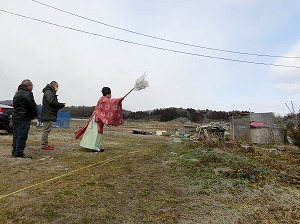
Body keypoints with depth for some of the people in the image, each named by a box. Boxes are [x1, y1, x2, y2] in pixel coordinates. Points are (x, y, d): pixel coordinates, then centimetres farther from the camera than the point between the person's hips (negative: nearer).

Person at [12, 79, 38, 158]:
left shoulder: (17, 93, 18)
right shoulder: (28, 94, -12)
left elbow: (15, 105, 22)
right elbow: (32, 106, -15)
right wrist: (35, 114, 3)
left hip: (15, 117, 10)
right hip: (23, 118, -9)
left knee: (16, 136, 13)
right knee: (22, 136, -6)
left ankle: (14, 152, 19)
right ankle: (19, 153, -4)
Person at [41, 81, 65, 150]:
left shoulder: (50, 93, 24)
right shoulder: (49, 92, -9)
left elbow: (53, 103, 19)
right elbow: (52, 102, -20)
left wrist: (61, 105, 4)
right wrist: (62, 105, -9)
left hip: (48, 115, 11)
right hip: (48, 115, -11)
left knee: (46, 130, 14)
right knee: (46, 130, -7)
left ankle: (45, 144, 22)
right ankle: (44, 145, -3)